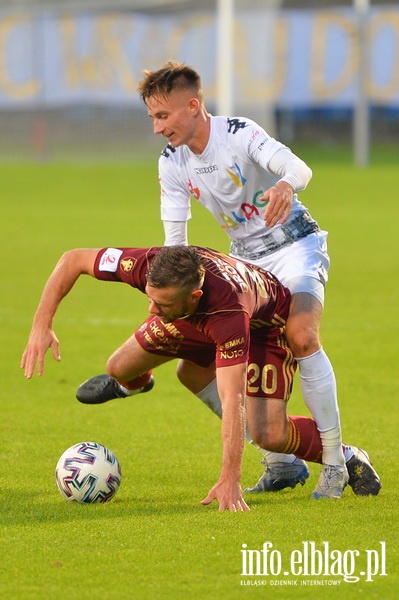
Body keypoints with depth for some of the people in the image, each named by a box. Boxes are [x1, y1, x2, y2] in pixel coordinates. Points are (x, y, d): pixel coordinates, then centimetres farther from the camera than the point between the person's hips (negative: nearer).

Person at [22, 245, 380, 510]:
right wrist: (42, 326, -29)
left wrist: (229, 480, -52)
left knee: (268, 434, -21)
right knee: (121, 368, 7)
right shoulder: (147, 266, -38)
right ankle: (134, 383, 47)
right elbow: (73, 260, -23)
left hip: (264, 324, -5)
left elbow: (232, 400, -48)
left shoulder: (229, 312, -48)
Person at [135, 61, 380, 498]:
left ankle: (336, 459, -19)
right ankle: (280, 464, 6)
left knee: (300, 336, -33)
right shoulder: (172, 164, -4)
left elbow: (300, 167, -39)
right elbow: (174, 241, -1)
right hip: (245, 260, 7)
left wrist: (285, 186, -63)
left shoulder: (239, 134, -22)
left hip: (296, 247, -7)